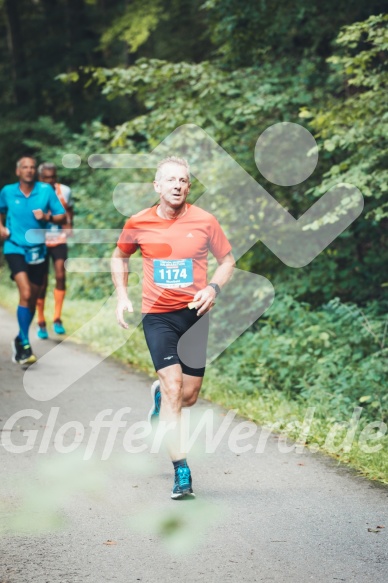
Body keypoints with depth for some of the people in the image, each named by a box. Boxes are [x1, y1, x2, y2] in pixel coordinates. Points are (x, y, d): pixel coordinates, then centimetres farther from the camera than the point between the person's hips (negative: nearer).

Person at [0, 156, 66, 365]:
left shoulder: (46, 190, 0)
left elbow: (62, 216, 1)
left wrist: (47, 217, -18)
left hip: (37, 250, 3)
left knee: (32, 299, 11)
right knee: (25, 293, -20)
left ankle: (19, 339, 32)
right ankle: (25, 346, -17)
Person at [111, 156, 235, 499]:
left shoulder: (204, 221, -4)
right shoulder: (138, 224, -2)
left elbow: (227, 259, 8)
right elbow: (120, 256, 17)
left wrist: (214, 288, -10)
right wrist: (122, 295, 5)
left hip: (194, 312, 1)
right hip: (157, 315, -1)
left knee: (189, 396, 5)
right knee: (173, 387, -15)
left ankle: (160, 395, 44)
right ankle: (181, 471, -13)